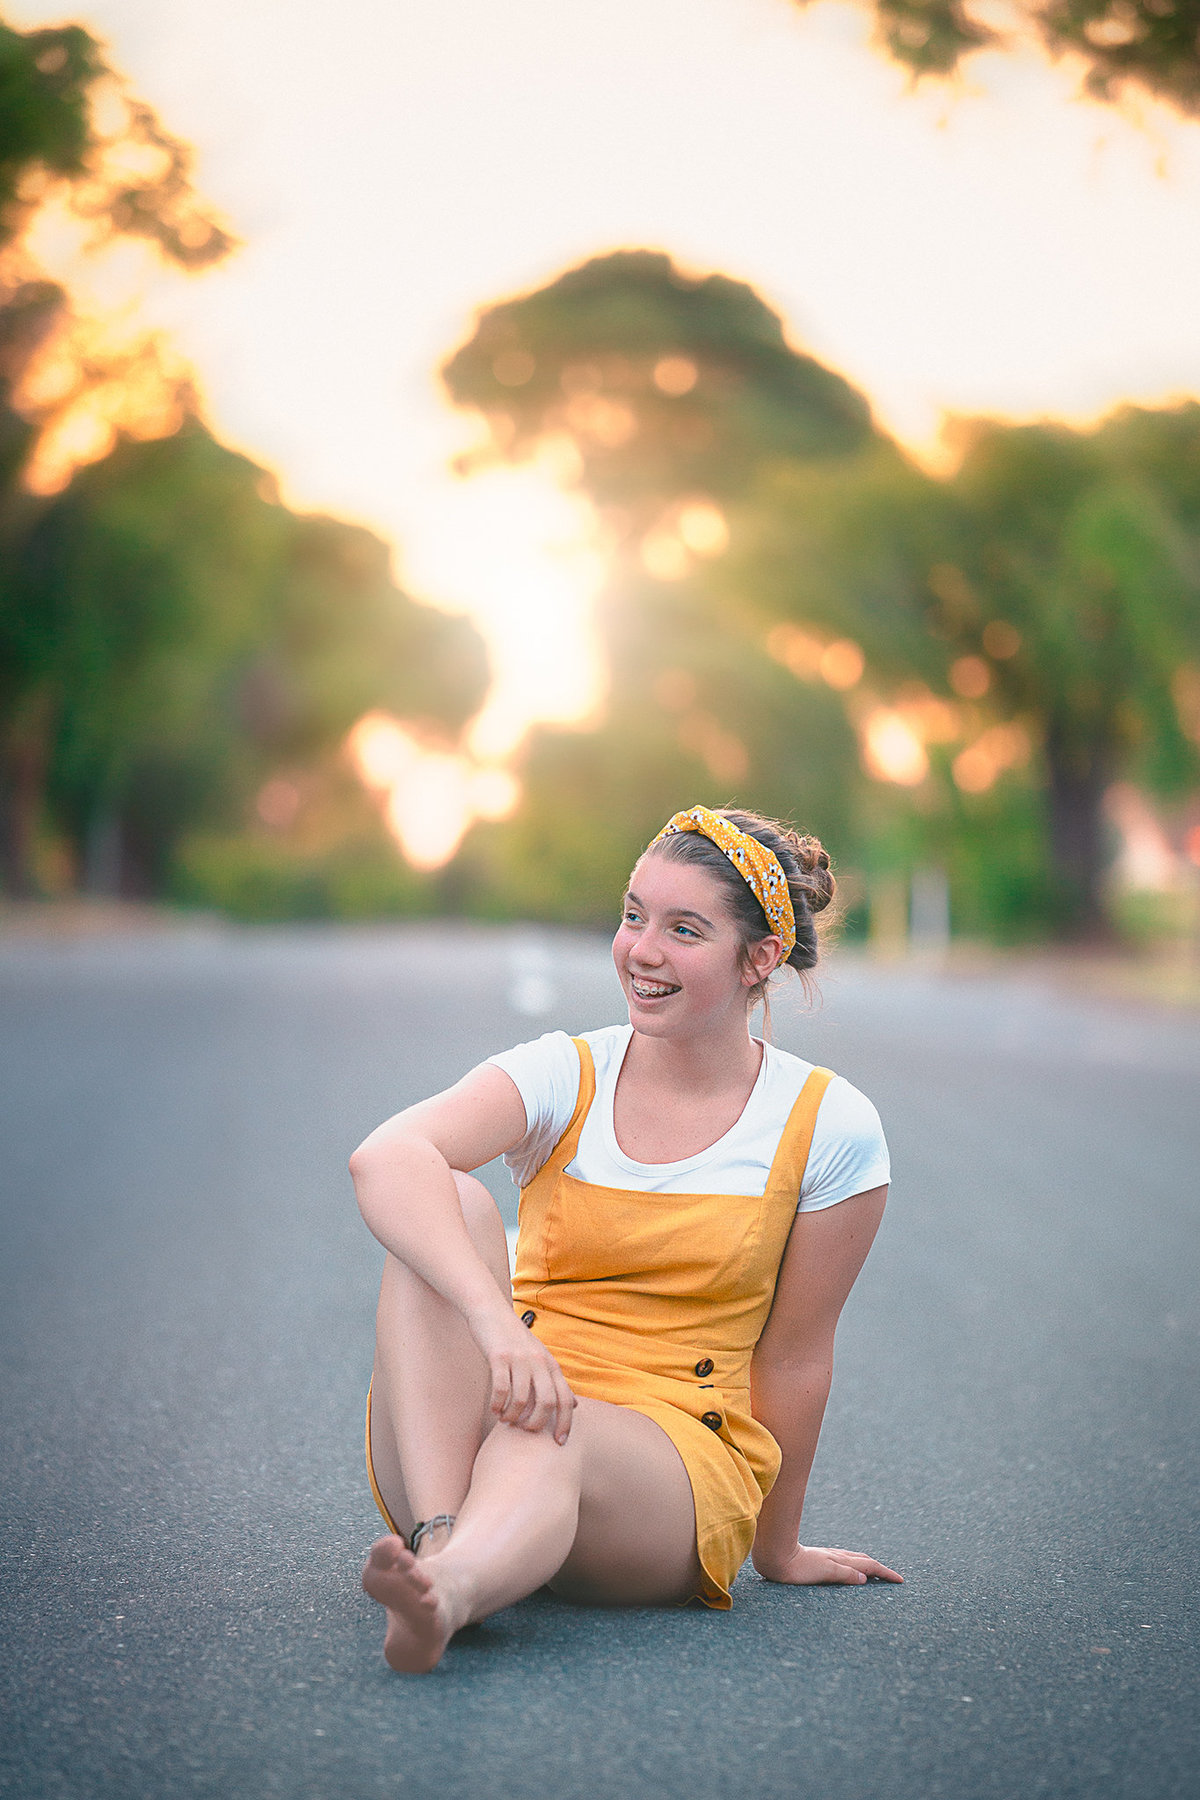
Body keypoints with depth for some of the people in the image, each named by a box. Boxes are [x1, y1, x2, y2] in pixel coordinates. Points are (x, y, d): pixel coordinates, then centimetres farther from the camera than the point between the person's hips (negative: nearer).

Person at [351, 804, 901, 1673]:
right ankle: (439, 1532, -41)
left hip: (678, 1461, -1)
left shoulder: (829, 1128, -2)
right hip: (460, 1441, 2)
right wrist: (494, 1318, -39)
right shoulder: (564, 1076, -1)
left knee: (545, 1436, -37)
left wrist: (779, 1548, 14)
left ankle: (452, 1586, -69)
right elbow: (386, 1158, -22)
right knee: (454, 1203, -25)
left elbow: (794, 1356, 5)